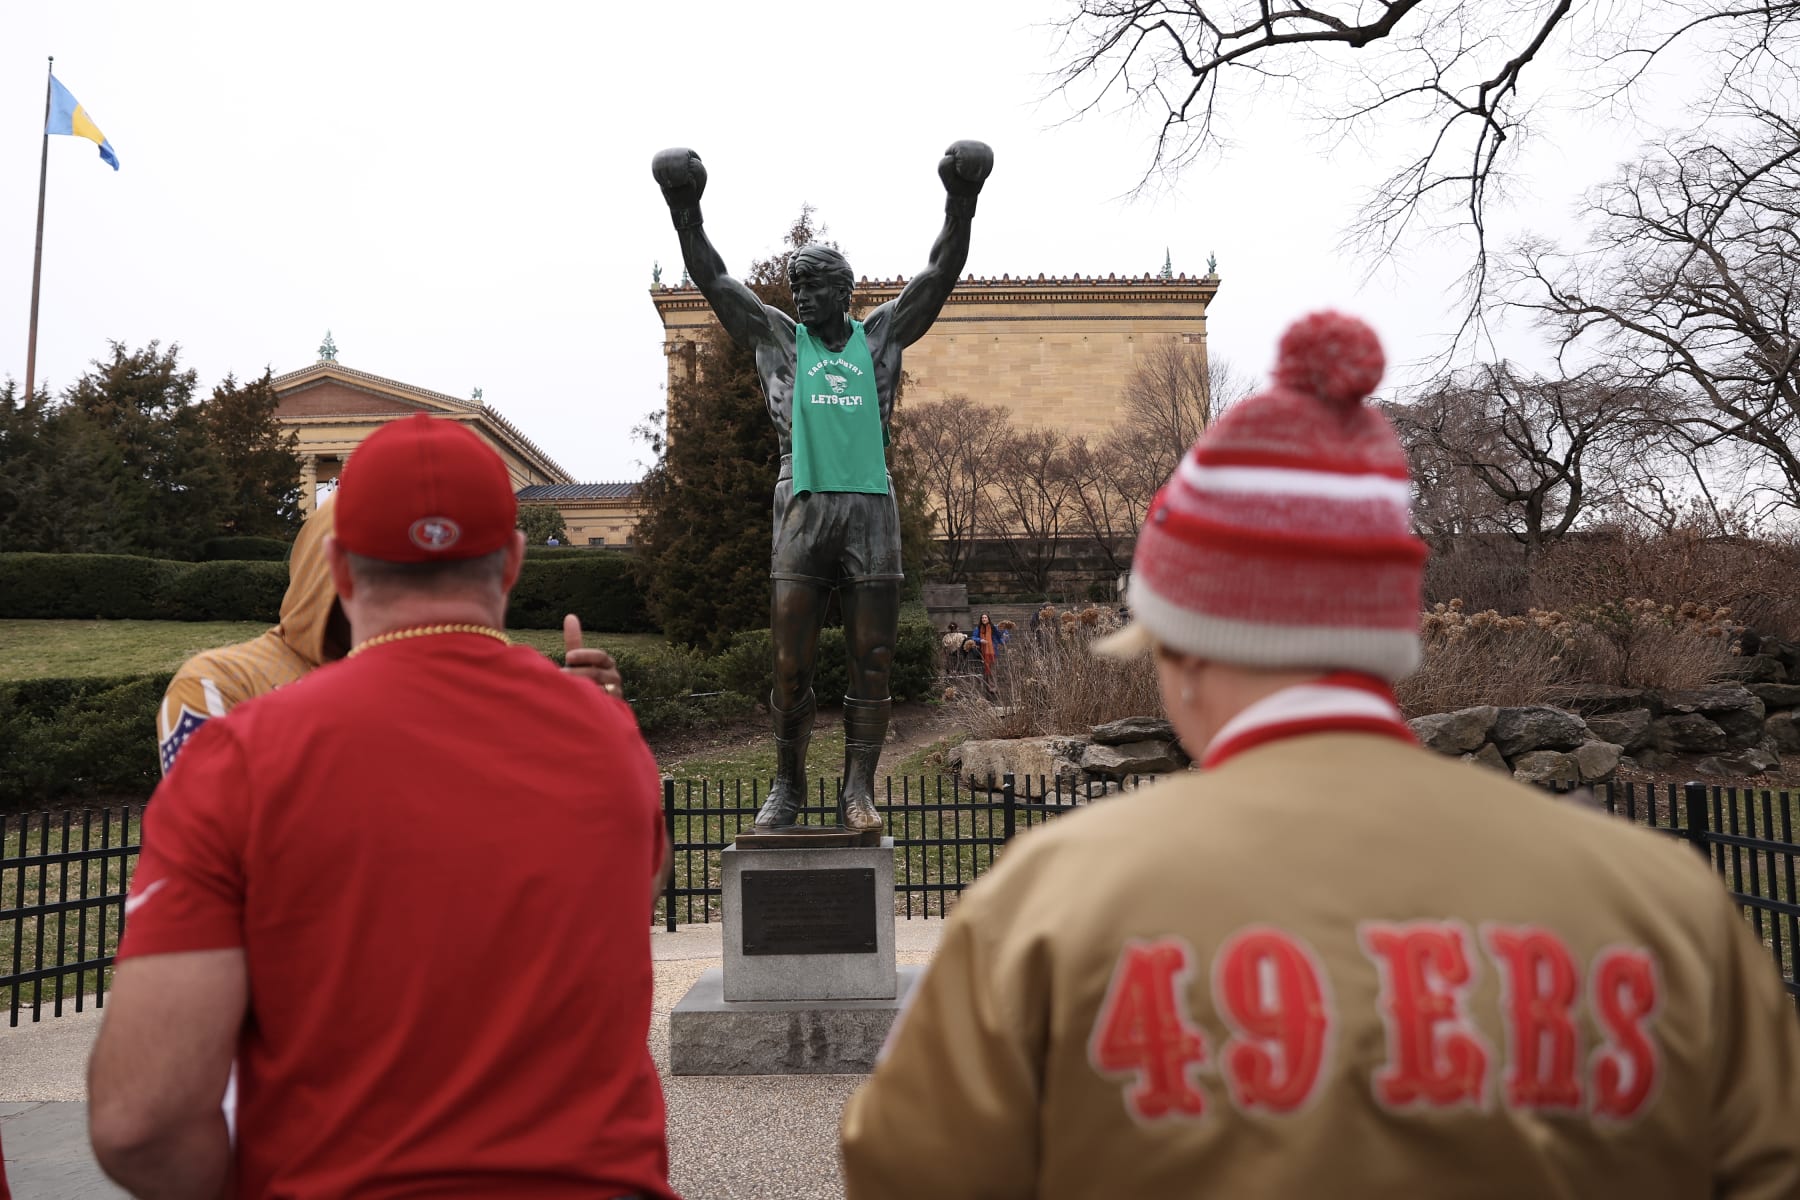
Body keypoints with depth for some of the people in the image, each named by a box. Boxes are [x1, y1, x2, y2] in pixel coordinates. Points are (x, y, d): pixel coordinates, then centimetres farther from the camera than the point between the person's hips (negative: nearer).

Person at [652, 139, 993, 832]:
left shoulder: (880, 335, 16)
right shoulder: (778, 337, 16)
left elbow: (940, 274, 11)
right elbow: (713, 281, 12)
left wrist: (961, 203, 0)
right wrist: (685, 213, 1)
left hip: (872, 508, 1)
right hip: (803, 508, 0)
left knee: (871, 662, 0)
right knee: (791, 666, 1)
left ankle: (859, 790, 7)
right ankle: (787, 784, 16)